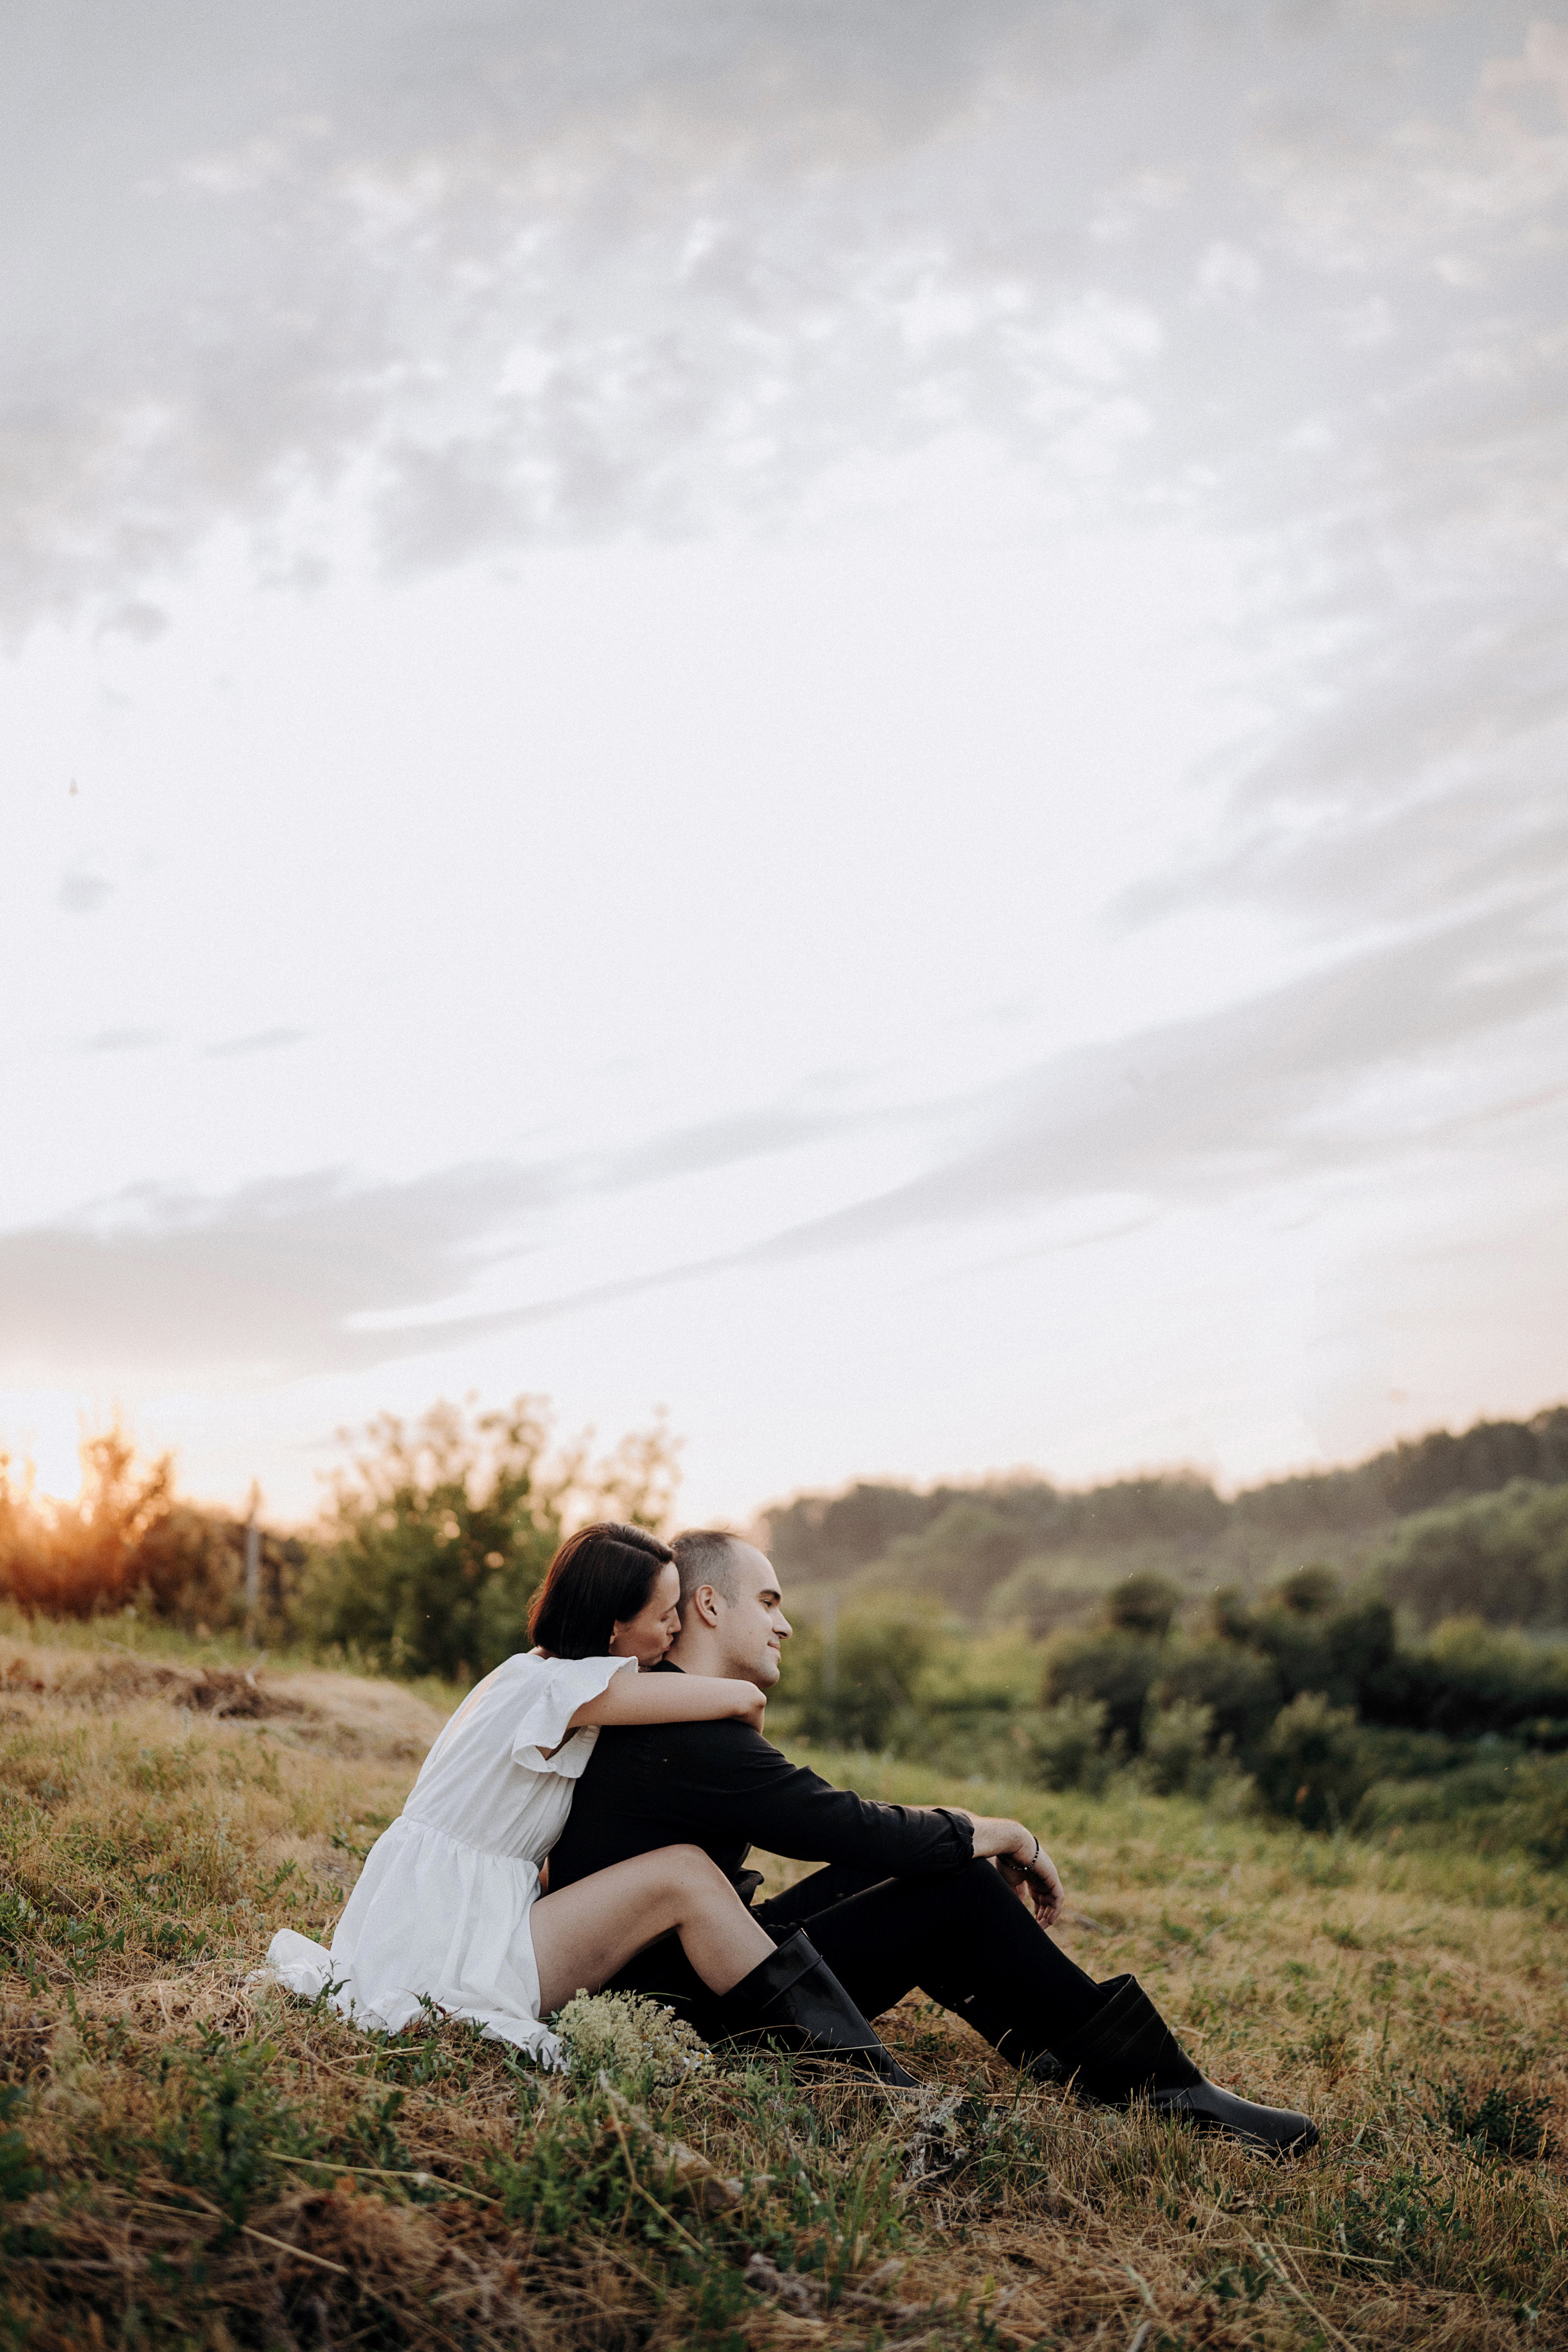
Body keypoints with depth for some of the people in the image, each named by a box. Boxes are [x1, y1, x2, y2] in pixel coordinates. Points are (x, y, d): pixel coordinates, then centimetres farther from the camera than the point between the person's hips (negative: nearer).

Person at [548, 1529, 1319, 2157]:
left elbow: (842, 1826, 15)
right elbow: (859, 1830, -20)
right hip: (687, 2014, -10)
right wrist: (1009, 1836, -4)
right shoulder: (692, 1734, -21)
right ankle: (1158, 2085, -2)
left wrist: (966, 1836, 6)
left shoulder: (647, 1716, 13)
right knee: (956, 1890, -12)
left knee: (928, 1863, 10)